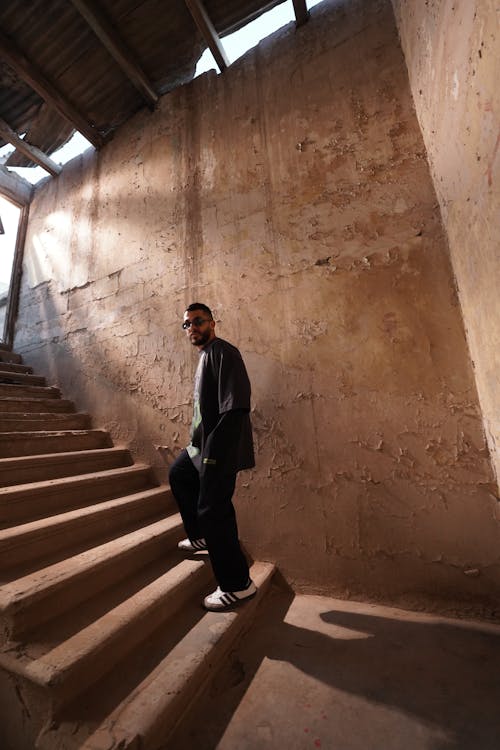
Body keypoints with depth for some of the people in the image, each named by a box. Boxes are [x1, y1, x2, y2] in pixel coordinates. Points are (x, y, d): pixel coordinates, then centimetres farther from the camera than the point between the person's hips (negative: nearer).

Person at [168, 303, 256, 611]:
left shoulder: (223, 352, -16)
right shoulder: (205, 356, 15)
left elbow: (235, 408, -26)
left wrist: (214, 452, -26)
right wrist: (200, 444, 19)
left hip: (220, 450, -11)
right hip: (201, 447, 11)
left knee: (213, 512, -4)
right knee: (178, 475, 28)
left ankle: (238, 585, 17)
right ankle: (200, 536, 42)